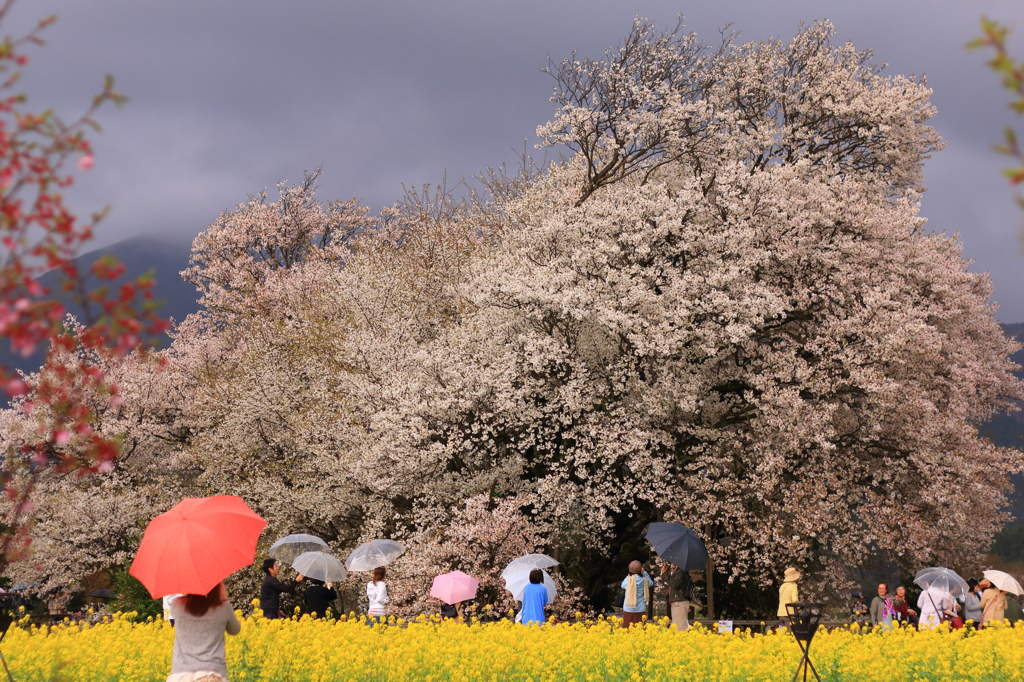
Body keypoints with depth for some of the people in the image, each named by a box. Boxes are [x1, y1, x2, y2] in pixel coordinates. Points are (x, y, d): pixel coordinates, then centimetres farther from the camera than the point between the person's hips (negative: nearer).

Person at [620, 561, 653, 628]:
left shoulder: (628, 579, -6)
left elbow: (623, 586, 14)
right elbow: (651, 583, 18)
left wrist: (629, 575, 21)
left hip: (628, 609, -1)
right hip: (640, 609, 1)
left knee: (628, 628, 2)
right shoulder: (644, 580, -4)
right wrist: (644, 572, 18)